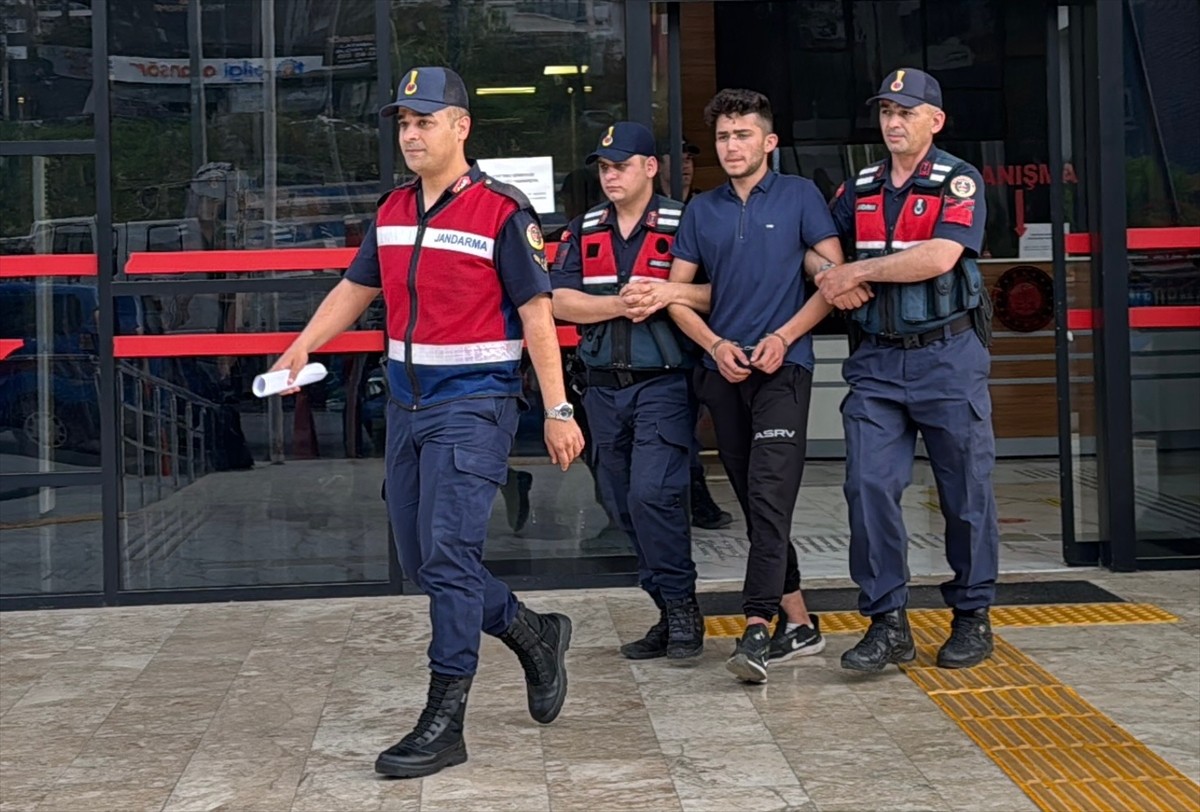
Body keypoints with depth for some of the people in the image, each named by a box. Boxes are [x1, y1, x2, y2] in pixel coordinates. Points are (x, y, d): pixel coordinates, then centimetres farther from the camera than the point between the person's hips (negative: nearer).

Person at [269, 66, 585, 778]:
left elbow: (536, 314, -9)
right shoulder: (393, 212, 11)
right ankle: (536, 637, 32)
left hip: (473, 405, -8)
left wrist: (557, 411, -11)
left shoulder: (502, 212, -9)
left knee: (448, 555, -11)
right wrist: (304, 346, 6)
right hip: (408, 402, 8)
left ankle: (444, 724, -3)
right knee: (420, 559, 12)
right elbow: (355, 288, 20)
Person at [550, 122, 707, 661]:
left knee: (652, 494, -17)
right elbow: (560, 301, 1)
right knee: (623, 506, 9)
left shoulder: (683, 226, -1)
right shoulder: (583, 232, 12)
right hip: (603, 387, 6)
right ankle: (671, 613, 20)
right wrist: (620, 304, -11)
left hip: (663, 383, -6)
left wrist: (667, 292, -20)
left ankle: (681, 604, -2)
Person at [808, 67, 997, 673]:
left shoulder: (958, 181, -3)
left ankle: (972, 617, 18)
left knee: (966, 492, 4)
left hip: (947, 356, -4)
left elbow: (939, 257, -18)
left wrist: (856, 271, -12)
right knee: (869, 487, -4)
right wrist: (826, 274, -3)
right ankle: (887, 622, 3)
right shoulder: (859, 189, 13)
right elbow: (814, 248, 21)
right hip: (876, 359, 4)